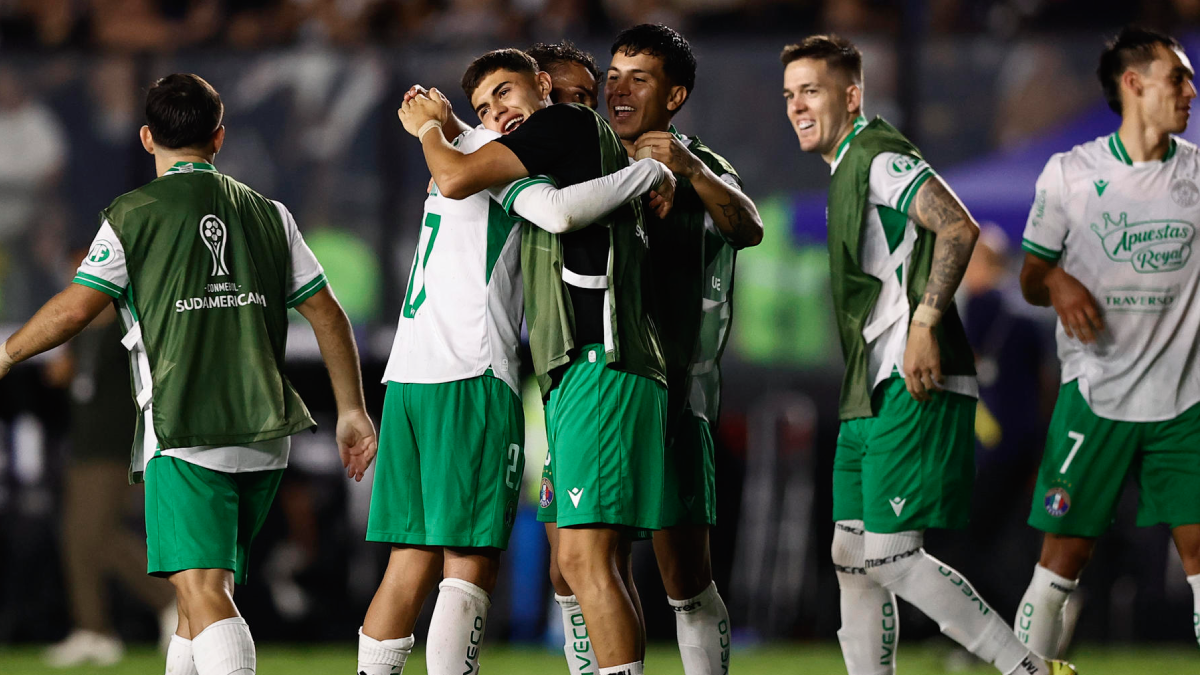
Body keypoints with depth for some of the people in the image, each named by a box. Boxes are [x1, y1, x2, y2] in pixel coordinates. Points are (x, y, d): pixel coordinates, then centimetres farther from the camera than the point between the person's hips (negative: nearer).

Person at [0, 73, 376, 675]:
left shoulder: (133, 215, 0)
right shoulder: (268, 214, 13)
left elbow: (74, 309, -4)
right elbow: (327, 314, 11)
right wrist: (352, 411, 18)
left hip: (184, 432, -5)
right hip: (264, 435, 5)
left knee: (203, 590, -15)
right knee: (206, 586, 17)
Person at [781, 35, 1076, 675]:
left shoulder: (877, 156, -9)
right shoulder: (842, 172, 21)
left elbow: (958, 228, -22)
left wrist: (925, 323, -25)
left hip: (912, 388, -10)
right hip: (871, 395, 10)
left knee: (889, 555, -13)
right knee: (852, 557, 8)